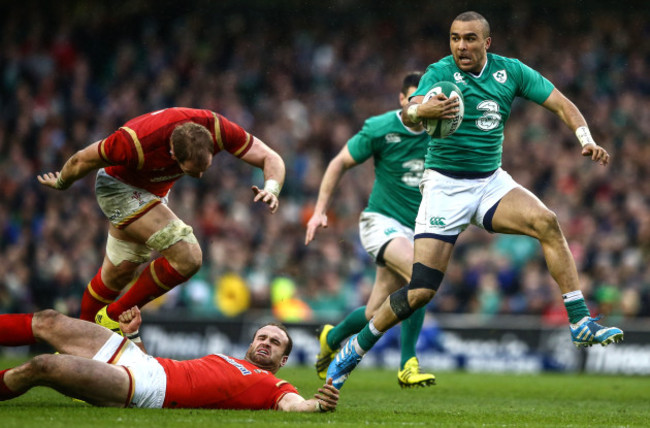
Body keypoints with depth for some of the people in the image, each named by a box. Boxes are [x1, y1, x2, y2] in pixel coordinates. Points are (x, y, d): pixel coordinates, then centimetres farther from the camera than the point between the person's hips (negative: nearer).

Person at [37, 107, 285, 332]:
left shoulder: (216, 129, -30)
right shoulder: (135, 143, -40)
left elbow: (271, 159, -20)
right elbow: (82, 160, -22)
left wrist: (271, 189, -42)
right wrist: (60, 184, -1)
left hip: (155, 191, 6)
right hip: (118, 186, -6)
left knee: (118, 275, 17)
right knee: (188, 257, -20)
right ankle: (114, 316, -5)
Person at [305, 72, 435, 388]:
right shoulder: (380, 129, -9)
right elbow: (340, 162, 1)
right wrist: (320, 210, -2)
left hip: (415, 229, 5)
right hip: (381, 221, -5)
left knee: (375, 314, -1)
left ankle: (332, 338, 33)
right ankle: (408, 365, -24)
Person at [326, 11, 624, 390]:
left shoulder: (510, 71, 0)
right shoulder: (440, 73, -12)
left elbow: (562, 104, 0)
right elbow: (408, 113, -29)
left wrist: (587, 139, -19)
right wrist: (422, 110, -54)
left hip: (491, 182, 3)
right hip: (445, 185, -3)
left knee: (546, 222, -26)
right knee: (422, 290, -10)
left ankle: (581, 323, -23)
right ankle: (353, 351, 10)